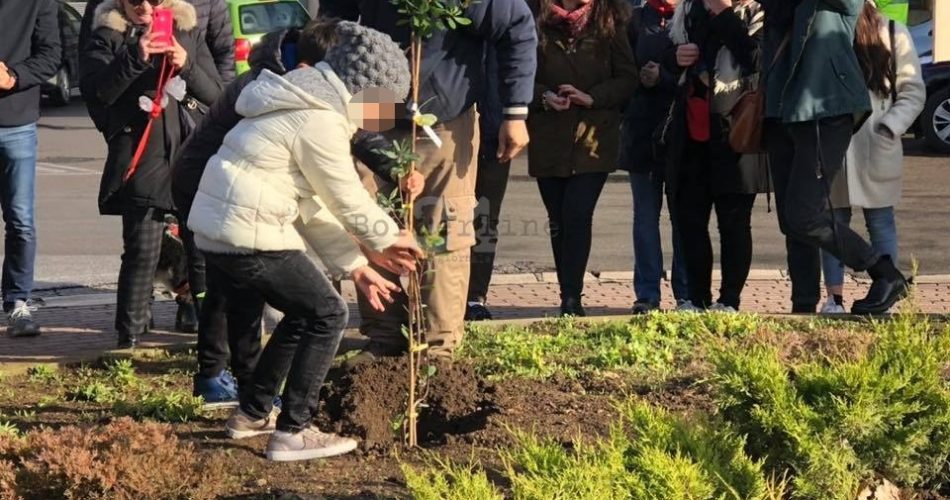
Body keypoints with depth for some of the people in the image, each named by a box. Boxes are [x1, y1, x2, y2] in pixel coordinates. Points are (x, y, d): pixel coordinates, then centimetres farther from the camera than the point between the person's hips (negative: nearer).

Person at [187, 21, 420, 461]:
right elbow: (347, 199, -7)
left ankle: (252, 413, 30)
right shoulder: (320, 120, -14)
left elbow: (314, 205, 18)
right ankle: (292, 433, -1)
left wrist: (355, 265, 16)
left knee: (305, 311, 22)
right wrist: (389, 237, 11)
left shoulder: (305, 104, 18)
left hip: (217, 230, 10)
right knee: (327, 314, -2)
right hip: (248, 236, -10)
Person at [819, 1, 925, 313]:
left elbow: (913, 92, 0)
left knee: (880, 222, 4)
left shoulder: (893, 34, 0)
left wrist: (888, 130, -13)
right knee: (832, 222, 6)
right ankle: (834, 298, 13)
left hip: (877, 150, -2)